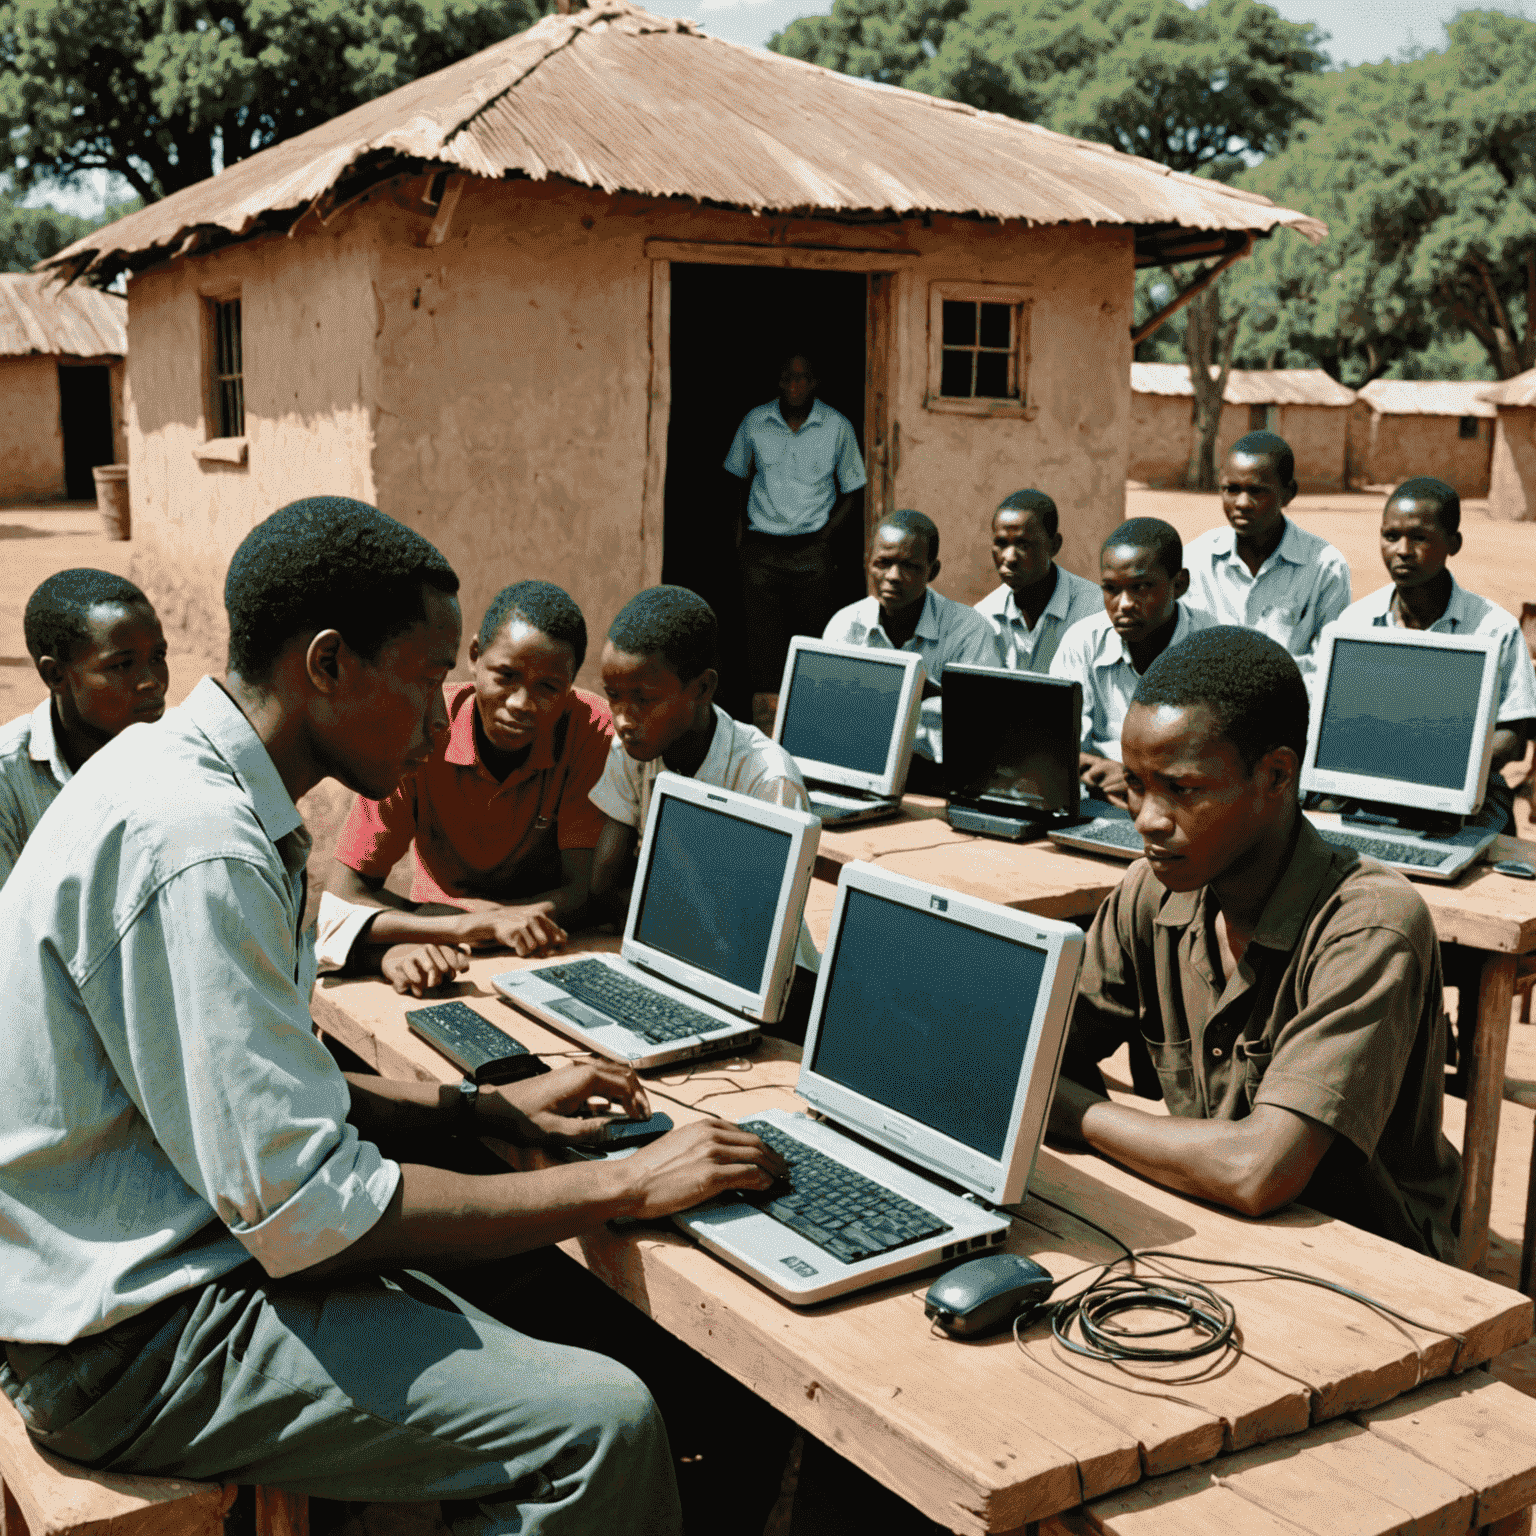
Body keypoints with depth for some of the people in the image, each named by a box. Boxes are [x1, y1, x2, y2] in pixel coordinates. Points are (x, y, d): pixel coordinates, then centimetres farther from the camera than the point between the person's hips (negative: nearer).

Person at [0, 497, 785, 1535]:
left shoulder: (195, 784, 6)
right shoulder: (195, 846, -26)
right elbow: (309, 1212, -26)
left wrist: (482, 1108, 7)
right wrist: (626, 1186, -19)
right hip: (134, 1344, -10)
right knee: (602, 1423, -17)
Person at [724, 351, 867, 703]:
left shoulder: (838, 427, -1)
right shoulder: (755, 422, 3)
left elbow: (851, 490, 7)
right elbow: (738, 477, 17)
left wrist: (824, 537, -4)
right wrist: (739, 529, 7)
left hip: (812, 551, -1)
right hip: (761, 547, 1)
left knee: (810, 637, -2)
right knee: (763, 641, -3)